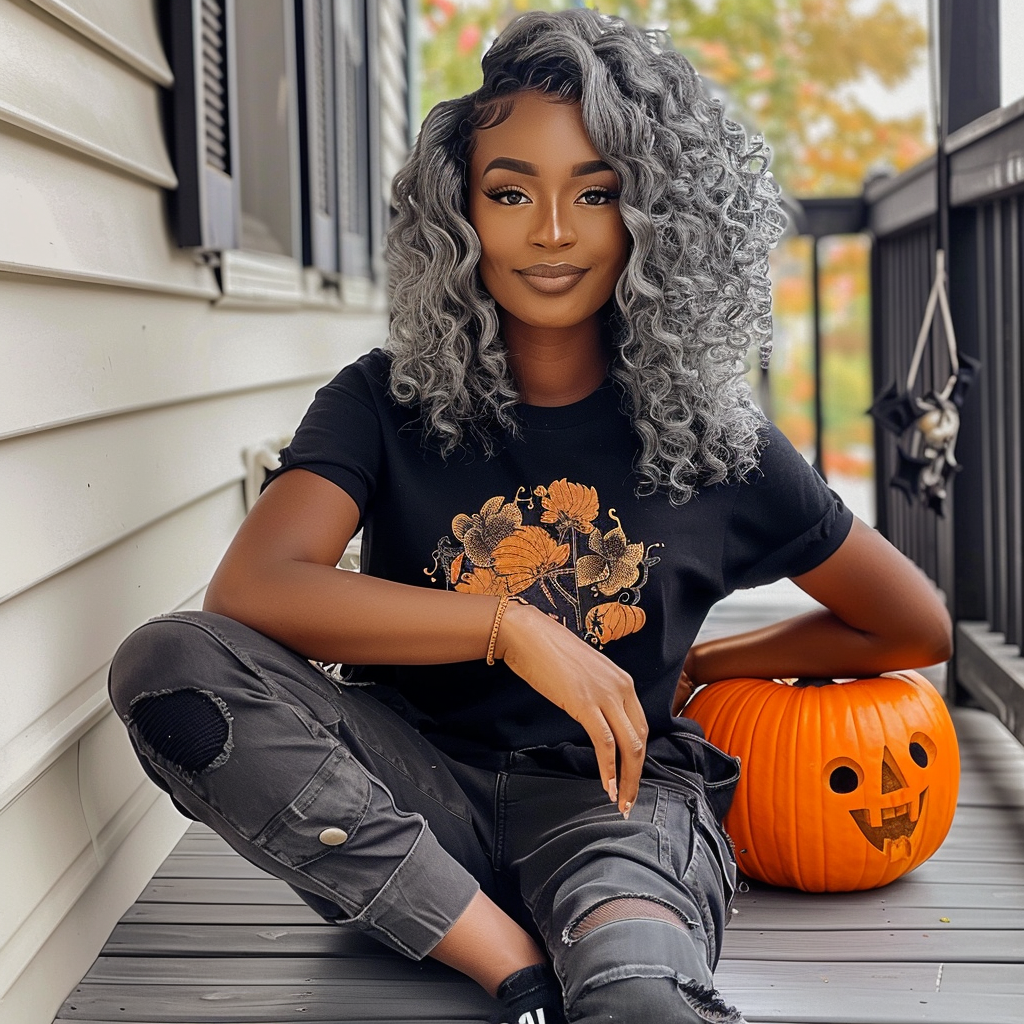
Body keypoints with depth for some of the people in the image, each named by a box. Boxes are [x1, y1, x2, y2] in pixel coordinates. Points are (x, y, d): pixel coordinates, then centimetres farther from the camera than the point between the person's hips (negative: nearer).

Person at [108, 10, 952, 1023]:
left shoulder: (707, 435, 2)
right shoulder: (387, 402, 2)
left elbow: (916, 627, 14)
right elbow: (249, 592, -17)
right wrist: (511, 625, -20)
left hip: (622, 796, -5)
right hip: (421, 784, 6)